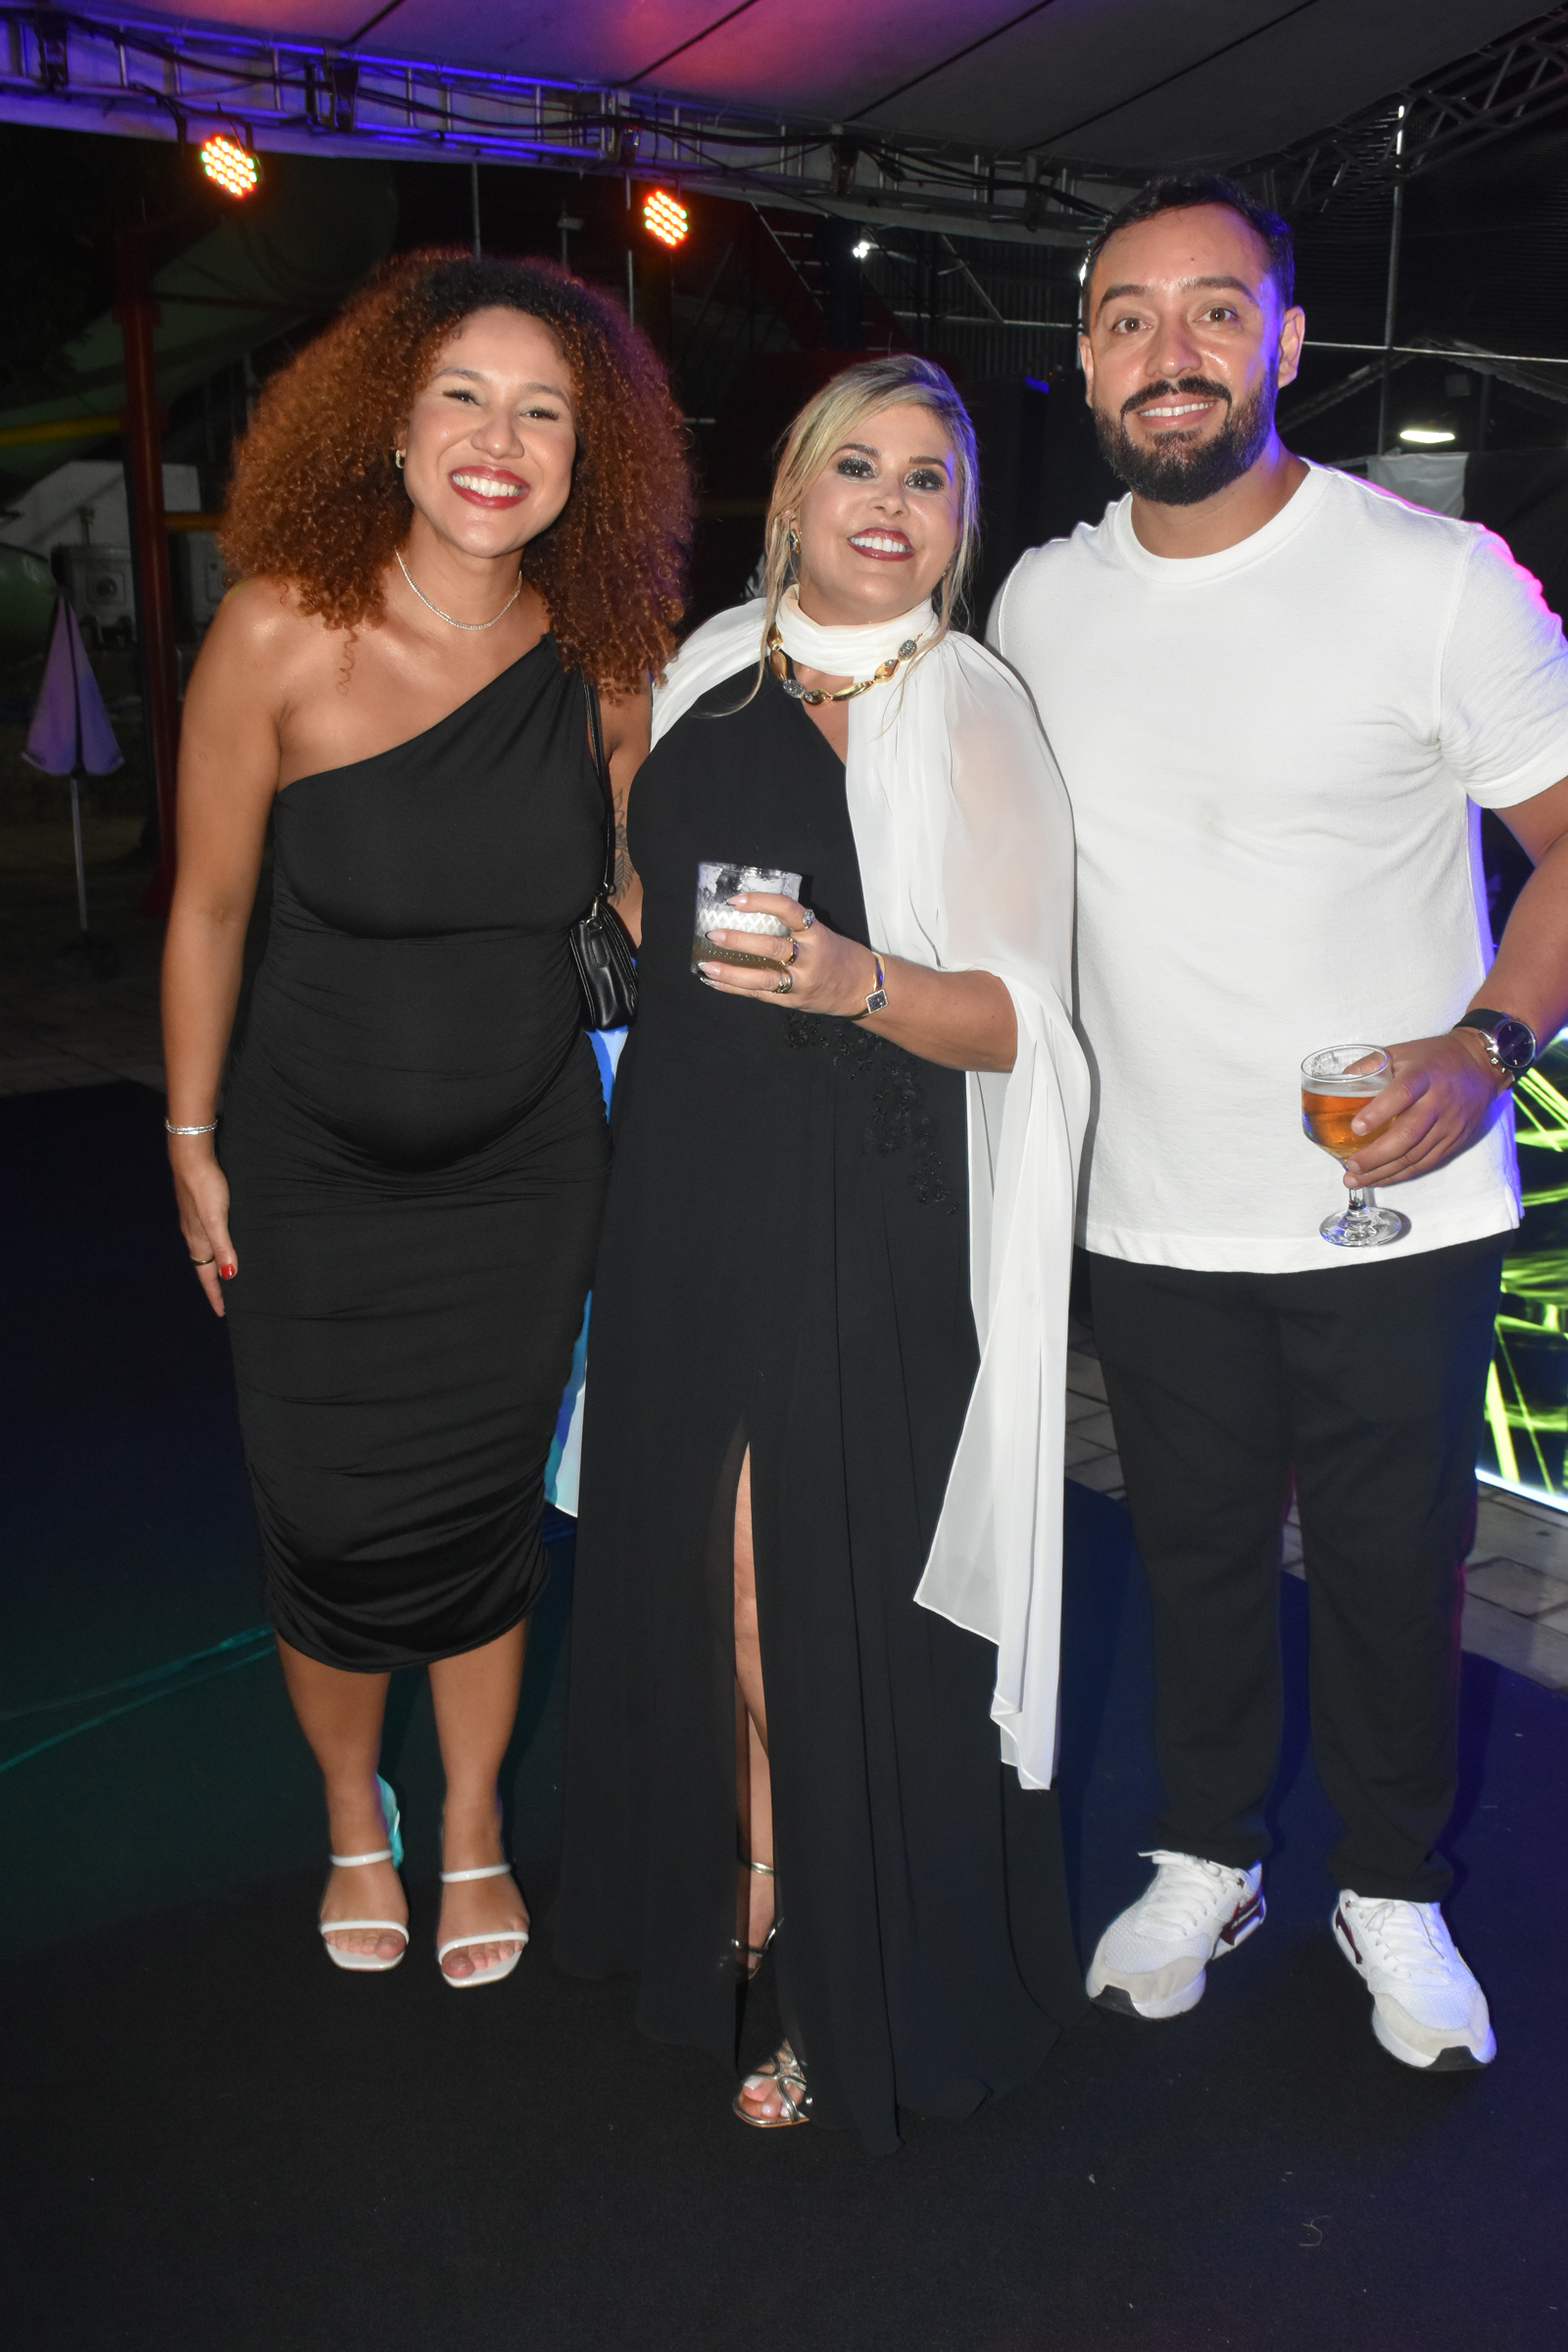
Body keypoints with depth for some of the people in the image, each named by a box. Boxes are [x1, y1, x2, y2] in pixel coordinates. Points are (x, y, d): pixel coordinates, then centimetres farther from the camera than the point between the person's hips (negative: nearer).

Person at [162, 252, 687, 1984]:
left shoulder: (598, 652, -8)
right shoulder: (284, 628, -16)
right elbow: (208, 906, -6)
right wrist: (191, 1145, -1)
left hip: (521, 1166, 2)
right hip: (314, 1169, -1)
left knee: (481, 1515, 12)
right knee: (332, 1529, 9)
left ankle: (472, 1831, 39)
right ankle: (352, 1816, 41)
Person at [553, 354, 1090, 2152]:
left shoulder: (976, 719, -6)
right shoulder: (711, 673, 10)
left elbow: (1013, 1023, -13)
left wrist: (859, 981, -27)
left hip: (866, 1224, -5)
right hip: (689, 1192, 5)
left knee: (828, 1581, 0)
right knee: (698, 1552, 13)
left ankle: (848, 1978, 22)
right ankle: (741, 1883, 36)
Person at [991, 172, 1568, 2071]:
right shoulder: (1039, 603, 4)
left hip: (1398, 1207, -2)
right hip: (1150, 1214, 3)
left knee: (1393, 1570, 12)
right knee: (1196, 1558, 17)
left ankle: (1395, 1894, 37)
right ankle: (1204, 1863, 40)